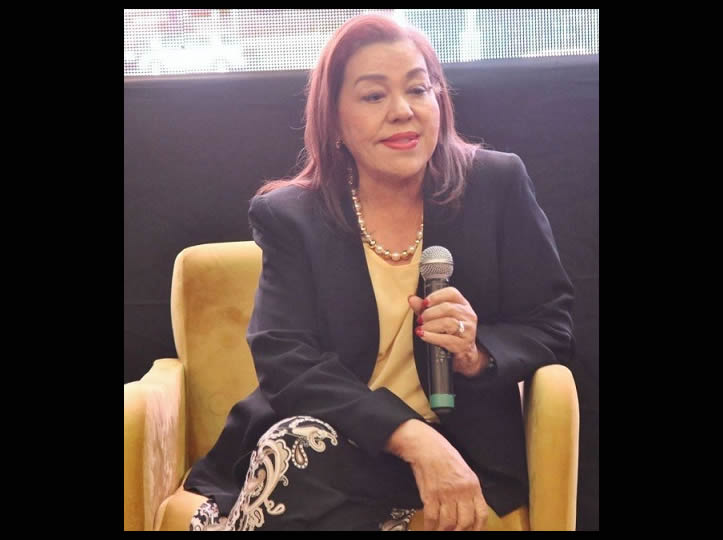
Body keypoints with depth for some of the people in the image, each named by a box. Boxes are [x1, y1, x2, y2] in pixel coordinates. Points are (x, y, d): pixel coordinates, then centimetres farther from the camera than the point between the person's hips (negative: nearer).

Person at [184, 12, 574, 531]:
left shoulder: (498, 186, 0)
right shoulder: (289, 216, -2)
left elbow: (552, 324, 3)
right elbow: (284, 358, -13)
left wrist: (478, 355, -22)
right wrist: (412, 435, -28)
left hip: (462, 444, -2)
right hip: (339, 438, 2)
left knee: (297, 462, -30)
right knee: (292, 448, -33)